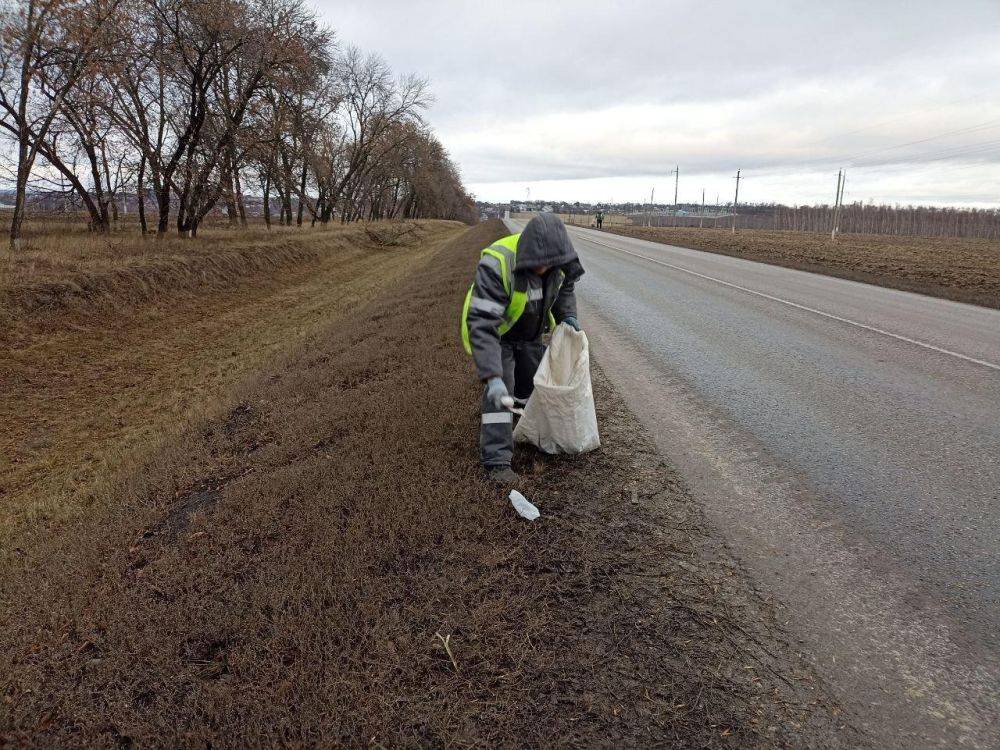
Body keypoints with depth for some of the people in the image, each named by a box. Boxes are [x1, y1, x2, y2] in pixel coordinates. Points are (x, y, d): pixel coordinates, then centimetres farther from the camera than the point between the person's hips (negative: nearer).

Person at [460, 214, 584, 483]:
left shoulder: (554, 256, -20)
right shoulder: (496, 264, -40)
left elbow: (565, 287, 5)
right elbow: (482, 324, -44)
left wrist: (567, 315, -12)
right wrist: (492, 376, -50)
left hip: (530, 334, 6)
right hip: (494, 333, -6)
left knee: (533, 385, 17)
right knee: (499, 392, -17)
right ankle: (497, 461, -13)